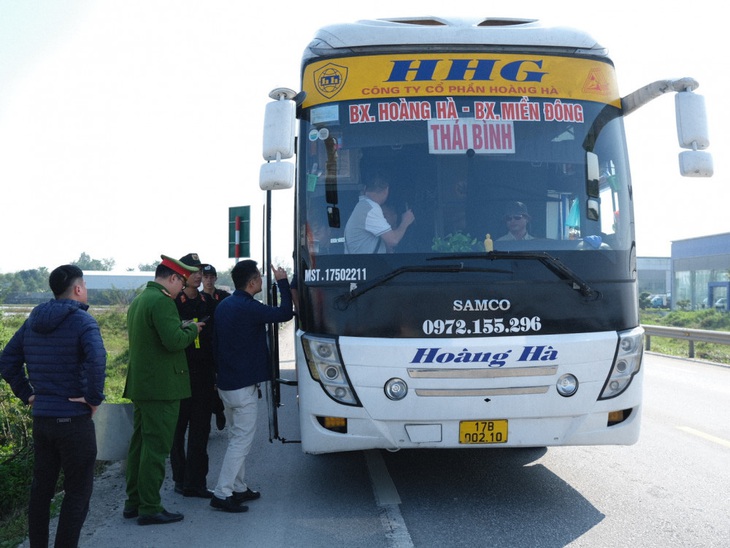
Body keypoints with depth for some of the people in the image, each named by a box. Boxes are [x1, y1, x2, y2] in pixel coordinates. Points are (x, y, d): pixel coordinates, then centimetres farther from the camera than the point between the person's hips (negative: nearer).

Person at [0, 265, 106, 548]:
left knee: (41, 489, 18)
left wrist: (26, 394, 13)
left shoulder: (33, 321, 9)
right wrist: (94, 398, -18)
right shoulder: (82, 321, -13)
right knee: (77, 493, 3)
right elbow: (96, 361, -29)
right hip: (74, 420, -7)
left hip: (40, 418, 7)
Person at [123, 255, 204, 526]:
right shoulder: (162, 301, -17)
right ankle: (150, 508, 0)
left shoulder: (138, 300, 15)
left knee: (139, 442, 16)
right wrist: (192, 328, -6)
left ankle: (133, 501, 24)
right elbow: (174, 341, -25)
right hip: (161, 387, -10)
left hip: (140, 384, 10)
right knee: (156, 446, -4)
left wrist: (184, 328, 15)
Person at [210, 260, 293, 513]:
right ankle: (222, 494, -4)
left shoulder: (223, 305, 10)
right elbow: (285, 313, -13)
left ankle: (239, 487, 25)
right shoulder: (249, 308, -18)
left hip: (225, 383, 9)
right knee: (241, 440, -4)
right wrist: (283, 282, -2)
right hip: (243, 386, -9)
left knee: (237, 437, 18)